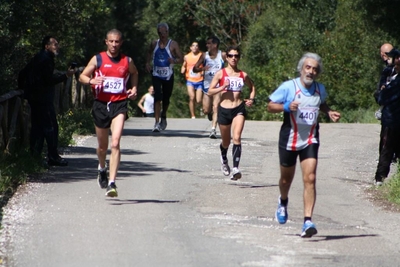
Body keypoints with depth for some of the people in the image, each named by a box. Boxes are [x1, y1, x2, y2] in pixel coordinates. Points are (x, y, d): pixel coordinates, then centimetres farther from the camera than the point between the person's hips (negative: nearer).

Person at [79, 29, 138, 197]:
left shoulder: (127, 61, 6)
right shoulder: (97, 59, 3)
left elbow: (134, 73, 27)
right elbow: (82, 76, 4)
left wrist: (134, 88, 10)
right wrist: (91, 80, -17)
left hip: (119, 104, -1)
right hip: (101, 103, 1)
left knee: (115, 143, -18)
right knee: (102, 145, 15)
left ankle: (111, 183, -22)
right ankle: (102, 169, 48)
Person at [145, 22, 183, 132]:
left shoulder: (173, 44, -4)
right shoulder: (154, 44, 5)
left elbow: (181, 59, -4)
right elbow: (150, 52, 27)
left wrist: (174, 60, -26)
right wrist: (148, 62, 9)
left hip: (168, 75, -1)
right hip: (156, 75, 1)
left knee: (166, 98, 12)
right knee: (157, 97, -16)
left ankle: (163, 117, 41)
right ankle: (157, 123, -20)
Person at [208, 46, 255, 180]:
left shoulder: (243, 75, 4)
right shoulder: (220, 73, -1)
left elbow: (252, 87, 22)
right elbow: (210, 91, -2)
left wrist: (251, 99, 4)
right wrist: (223, 87, -18)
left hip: (239, 109, 0)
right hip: (224, 109, 0)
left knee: (236, 138, -20)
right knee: (226, 141, 15)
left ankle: (235, 168, -25)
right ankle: (224, 160, 48)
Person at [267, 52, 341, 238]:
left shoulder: (320, 89, 2)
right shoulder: (288, 87, -10)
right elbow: (270, 106, -5)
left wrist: (329, 112, 3)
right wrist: (286, 106, -24)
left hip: (310, 141, 1)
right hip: (289, 139, -1)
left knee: (310, 179, -14)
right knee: (286, 178, 15)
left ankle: (307, 221, -18)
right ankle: (283, 202, 50)